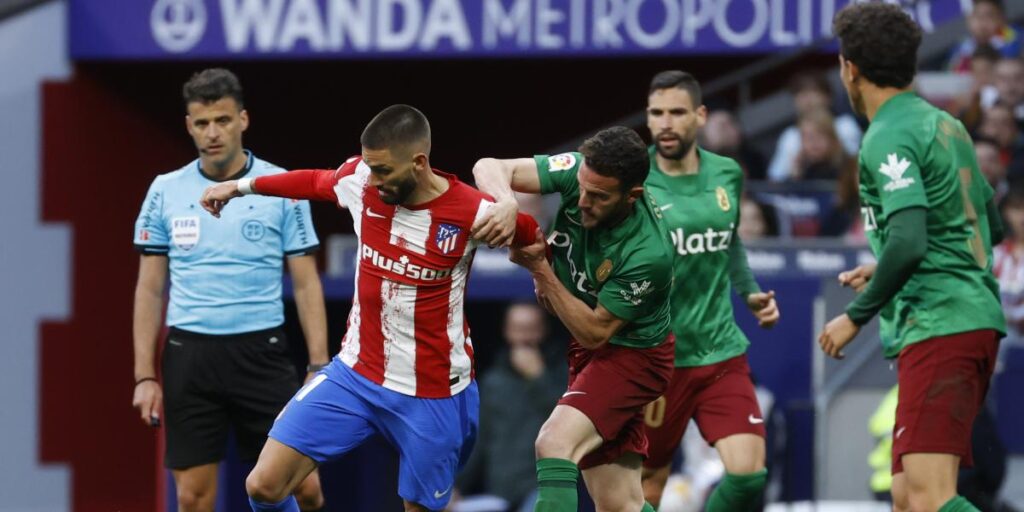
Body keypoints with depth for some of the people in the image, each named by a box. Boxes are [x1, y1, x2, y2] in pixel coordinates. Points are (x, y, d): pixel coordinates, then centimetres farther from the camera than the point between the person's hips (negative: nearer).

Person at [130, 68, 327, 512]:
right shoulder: (166, 191, 5)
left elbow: (306, 284, 3)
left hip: (261, 354, -1)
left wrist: (319, 367, -4)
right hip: (189, 355, 1)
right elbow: (150, 289, 8)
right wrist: (144, 375, 2)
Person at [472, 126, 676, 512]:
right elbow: (489, 168, -16)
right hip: (588, 350, 7)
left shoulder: (647, 254, -32)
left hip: (631, 354, -7)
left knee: (555, 443, -28)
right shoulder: (578, 172, -18)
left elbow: (594, 332, -22)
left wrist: (540, 269, -28)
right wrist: (507, 202, -39)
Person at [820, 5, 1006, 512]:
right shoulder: (945, 124, 18)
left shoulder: (889, 137, -11)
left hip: (937, 329, -10)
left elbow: (908, 241, -23)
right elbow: (991, 225, 28)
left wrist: (856, 316, -10)